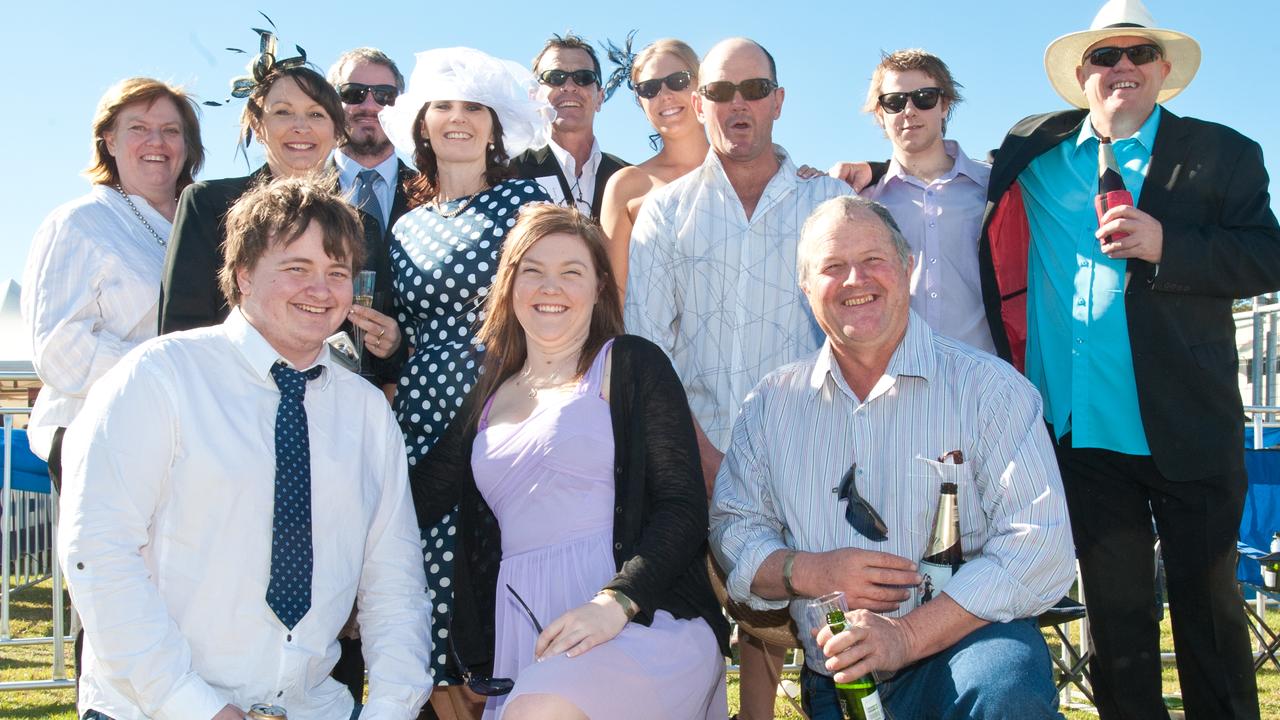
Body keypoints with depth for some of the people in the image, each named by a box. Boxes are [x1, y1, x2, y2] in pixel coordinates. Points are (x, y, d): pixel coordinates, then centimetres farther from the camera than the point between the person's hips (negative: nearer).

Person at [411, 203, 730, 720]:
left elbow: (684, 507, -6)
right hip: (521, 631, 5)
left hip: (641, 617, -5)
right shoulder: (490, 396, 18)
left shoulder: (631, 364, 3)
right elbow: (414, 501, 13)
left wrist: (618, 601, -20)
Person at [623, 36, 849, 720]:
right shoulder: (665, 210, 11)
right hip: (693, 458, 0)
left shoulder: (829, 199, 9)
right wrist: (708, 457, -8)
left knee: (771, 612, 3)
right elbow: (646, 346, 3)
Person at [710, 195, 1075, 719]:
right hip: (833, 677, 4)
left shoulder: (990, 387, -1)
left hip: (965, 642, -3)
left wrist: (907, 636, -20)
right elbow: (732, 531, 10)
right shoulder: (773, 404, 11)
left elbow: (1040, 545, -10)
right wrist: (808, 573, -11)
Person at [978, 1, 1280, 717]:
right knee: (1115, 610, 11)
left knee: (1208, 602, 7)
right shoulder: (1035, 151, 12)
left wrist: (1164, 246, -18)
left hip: (1187, 429, -2)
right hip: (1083, 428, 2)